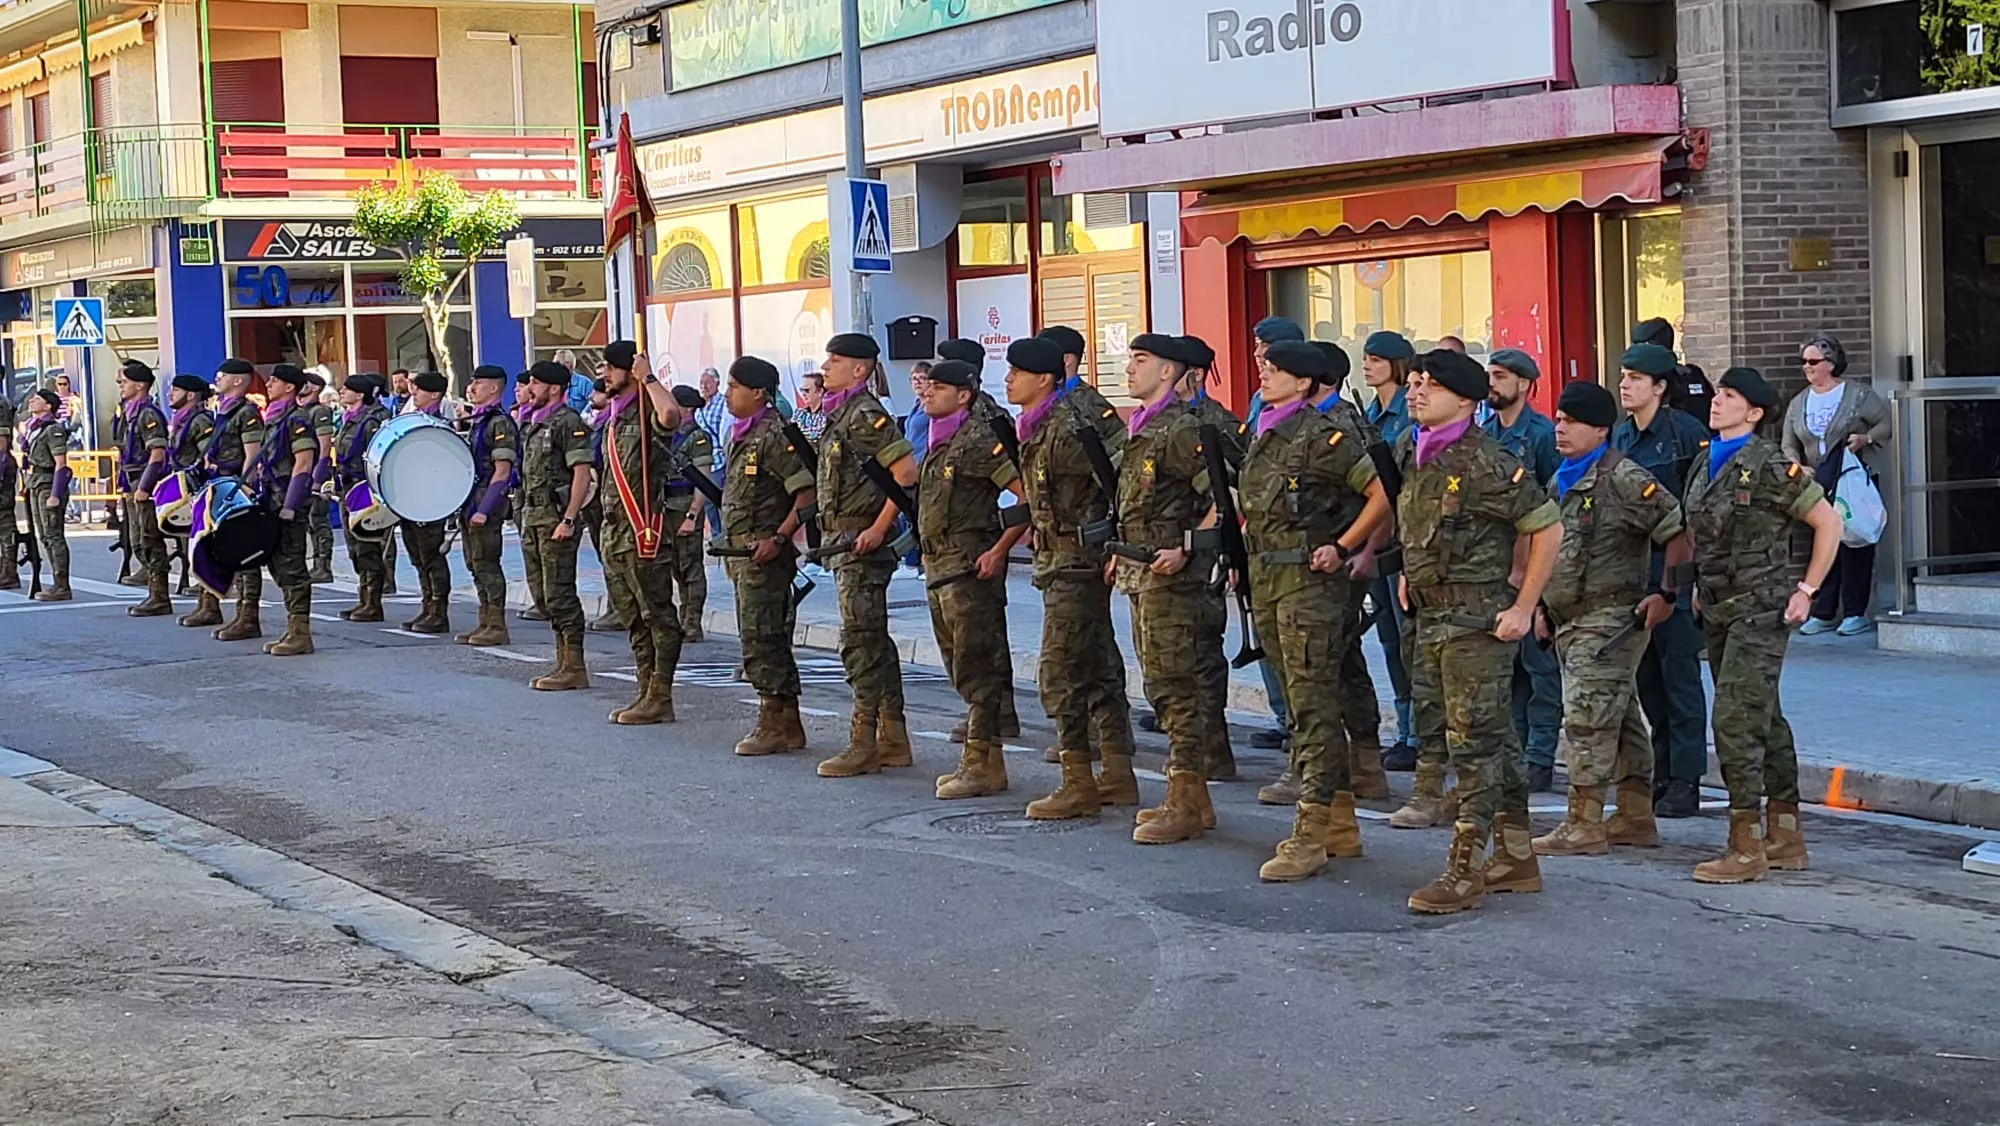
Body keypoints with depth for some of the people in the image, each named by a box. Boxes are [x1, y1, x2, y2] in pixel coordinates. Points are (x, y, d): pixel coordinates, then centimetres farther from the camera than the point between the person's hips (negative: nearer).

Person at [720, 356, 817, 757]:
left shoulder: (775, 435, -14)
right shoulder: (740, 435, 16)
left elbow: (807, 493, -20)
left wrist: (778, 538, -23)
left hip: (766, 553, -10)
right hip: (741, 552, 10)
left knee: (761, 639, -9)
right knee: (768, 640, 12)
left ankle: (775, 725, -3)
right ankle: (785, 723, 18)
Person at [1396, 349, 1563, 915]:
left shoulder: (1486, 463, -15)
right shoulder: (1411, 455, 10)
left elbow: (1548, 527, -14)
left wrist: (1523, 607, -14)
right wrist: (1412, 574, 18)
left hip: (1477, 618, -9)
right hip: (1431, 615, 9)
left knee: (1474, 738, -6)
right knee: (1493, 735, 14)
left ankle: (1465, 869, -2)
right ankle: (1516, 858, 23)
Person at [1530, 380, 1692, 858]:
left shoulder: (1622, 478, -12)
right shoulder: (1561, 482, 16)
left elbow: (1678, 533, -16)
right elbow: (1549, 547, 28)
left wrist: (1668, 594, -15)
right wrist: (1543, 605, 22)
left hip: (1610, 621, -9)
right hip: (1572, 622, 9)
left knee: (1588, 719, -11)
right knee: (1622, 719, 13)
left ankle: (1584, 825, -8)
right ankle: (1636, 818, 19)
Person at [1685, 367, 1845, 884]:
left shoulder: (1771, 466, -12)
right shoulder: (1706, 466, 11)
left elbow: (1828, 523, -8)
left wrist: (1806, 590, -10)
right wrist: (1700, 590, 16)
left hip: (1760, 609, -8)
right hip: (1720, 610, 8)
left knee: (1736, 720, -12)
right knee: (1762, 721, 13)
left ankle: (1746, 848, -7)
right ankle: (1785, 838, 21)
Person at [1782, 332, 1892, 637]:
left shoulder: (1858, 394, -1)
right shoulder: (1798, 403, 12)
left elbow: (1886, 424, -2)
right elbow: (1789, 445, 12)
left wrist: (1866, 438, -19)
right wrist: (1796, 465, -7)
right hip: (1818, 484, 5)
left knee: (1854, 543, -4)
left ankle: (1855, 612, 2)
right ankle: (1822, 612, 9)